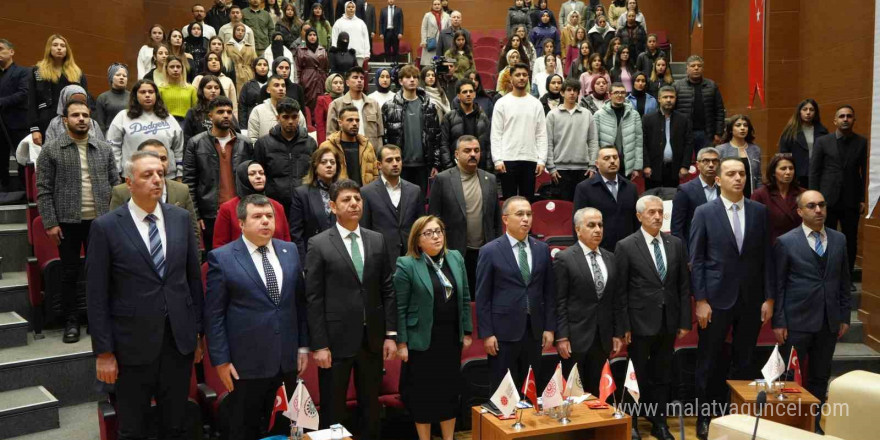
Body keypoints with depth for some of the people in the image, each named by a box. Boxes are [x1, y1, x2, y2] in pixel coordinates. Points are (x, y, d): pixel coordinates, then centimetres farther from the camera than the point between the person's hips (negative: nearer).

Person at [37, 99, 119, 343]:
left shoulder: (104, 148, 6)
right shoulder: (51, 148, -2)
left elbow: (115, 184, 8)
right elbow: (43, 190, -3)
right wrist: (50, 223, -9)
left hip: (100, 221, 2)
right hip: (67, 222, -2)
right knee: (69, 273, 7)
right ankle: (71, 322, 18)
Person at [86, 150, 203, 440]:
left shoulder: (181, 218, 3)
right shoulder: (105, 227, -8)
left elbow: (194, 277, 8)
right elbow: (97, 295, -7)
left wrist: (198, 332, 7)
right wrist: (103, 352, -8)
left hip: (180, 339, 3)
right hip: (133, 343, -3)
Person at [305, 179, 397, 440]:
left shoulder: (377, 240, 7)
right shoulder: (319, 244, -5)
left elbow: (387, 290, 7)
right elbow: (314, 299, -7)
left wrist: (391, 334, 2)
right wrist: (319, 345, -11)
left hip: (372, 338, 4)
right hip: (337, 339, -3)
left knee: (371, 408, 15)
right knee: (333, 411, 8)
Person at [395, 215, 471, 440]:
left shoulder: (456, 258, 5)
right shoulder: (407, 265, -10)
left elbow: (465, 298, 9)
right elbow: (400, 308, -10)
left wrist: (467, 332, 7)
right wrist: (401, 343, -11)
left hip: (451, 338, 5)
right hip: (423, 340, -4)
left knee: (450, 390, 13)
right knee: (423, 393, 7)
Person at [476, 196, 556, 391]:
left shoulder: (542, 249, 8)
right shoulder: (490, 251, -4)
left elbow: (549, 292, 10)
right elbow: (482, 297, -5)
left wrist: (549, 328, 6)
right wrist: (486, 334, -8)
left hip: (535, 331, 4)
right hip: (504, 331, -3)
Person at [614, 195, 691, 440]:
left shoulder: (676, 244, 5)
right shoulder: (626, 246, -7)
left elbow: (684, 286, 8)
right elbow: (620, 291, -7)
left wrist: (685, 321, 4)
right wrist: (623, 326, -11)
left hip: (668, 323, 4)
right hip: (640, 323, -4)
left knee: (662, 376, 13)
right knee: (637, 377, 7)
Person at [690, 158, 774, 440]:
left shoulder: (759, 211, 5)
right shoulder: (704, 213, -3)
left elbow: (766, 257, 5)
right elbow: (696, 260, -4)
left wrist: (769, 297, 1)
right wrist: (700, 300, -10)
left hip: (751, 299, 2)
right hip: (717, 298, -2)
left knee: (744, 362, 11)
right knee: (710, 362, 7)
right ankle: (705, 416, 19)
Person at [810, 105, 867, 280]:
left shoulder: (862, 143, 4)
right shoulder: (822, 142, 2)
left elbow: (866, 172, 2)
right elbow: (814, 172, 2)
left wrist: (863, 199, -4)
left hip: (851, 200, 1)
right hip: (828, 200, -1)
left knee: (850, 241, 7)